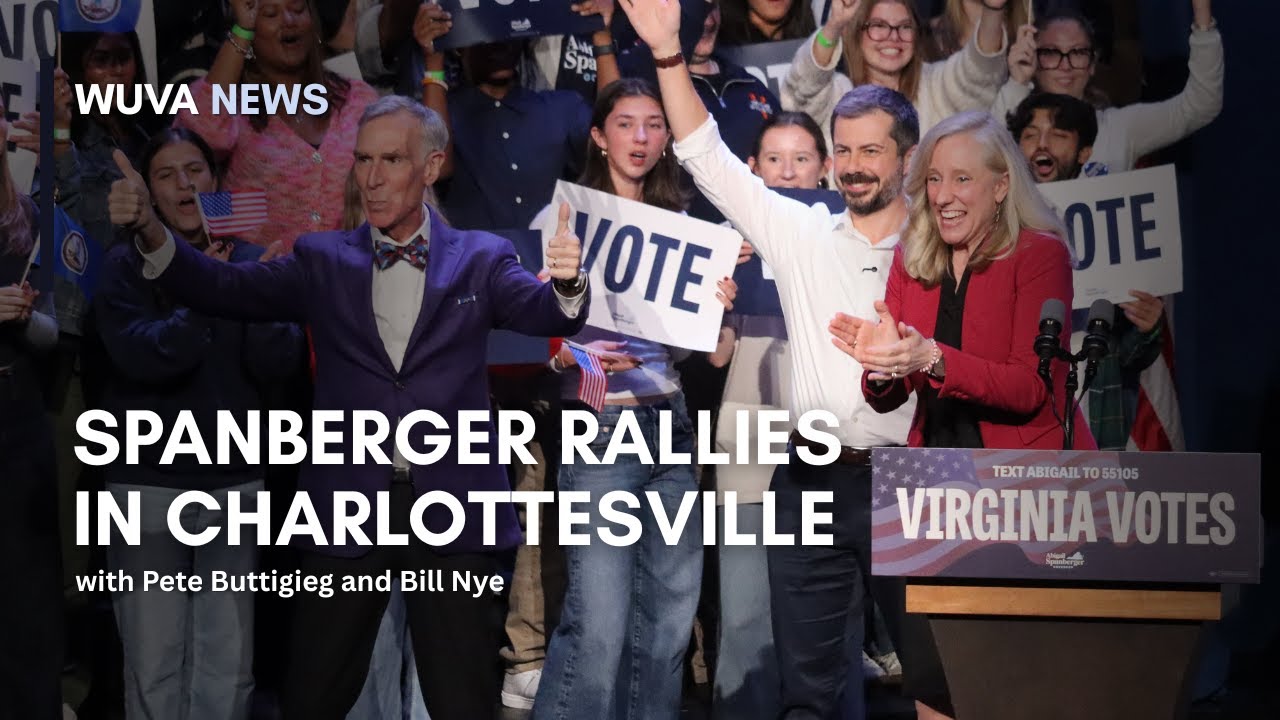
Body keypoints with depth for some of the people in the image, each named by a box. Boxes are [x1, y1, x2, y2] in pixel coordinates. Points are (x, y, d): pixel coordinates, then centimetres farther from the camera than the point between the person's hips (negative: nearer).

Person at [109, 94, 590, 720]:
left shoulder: (480, 260, 5)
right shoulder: (323, 260, 8)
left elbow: (545, 313, -10)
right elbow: (225, 290, -2)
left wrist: (566, 280, -34)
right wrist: (152, 233, -19)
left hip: (450, 508, -1)